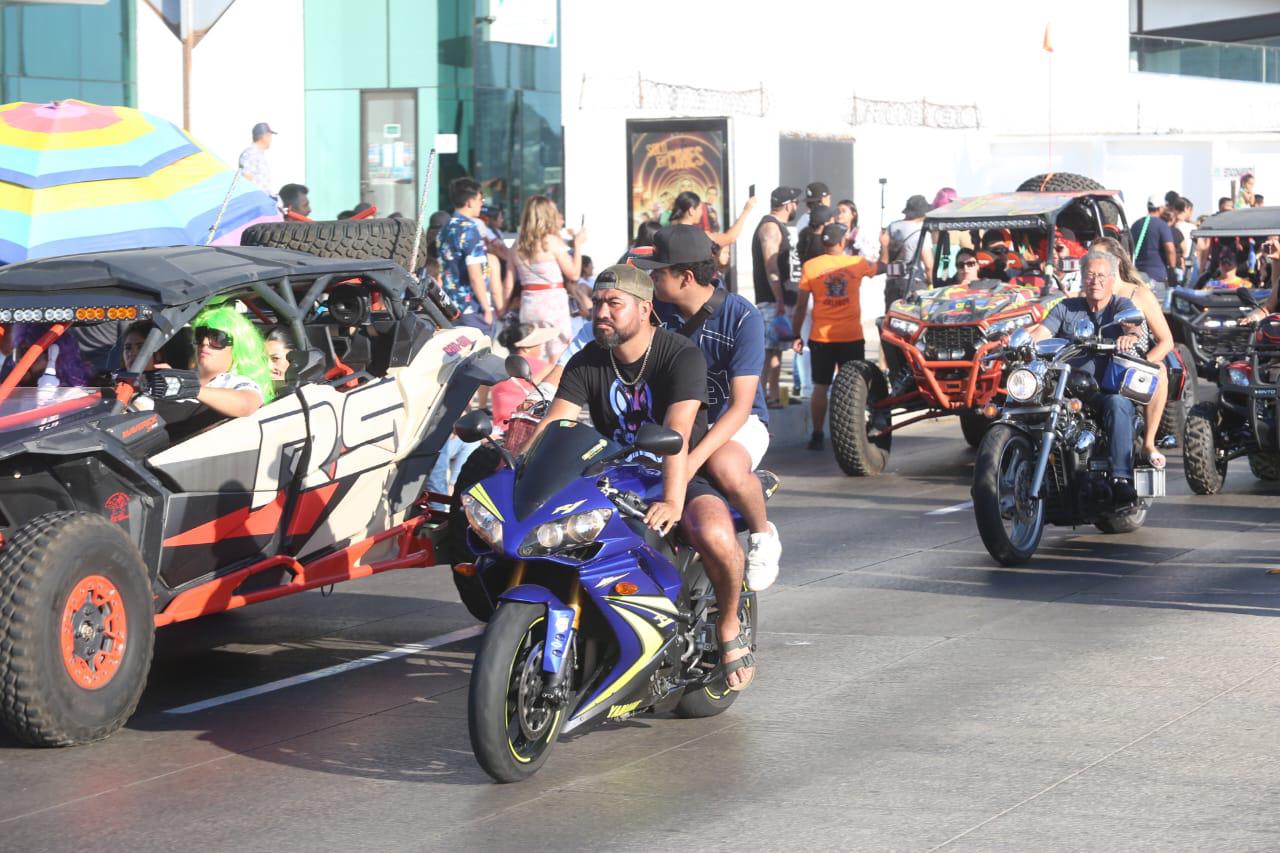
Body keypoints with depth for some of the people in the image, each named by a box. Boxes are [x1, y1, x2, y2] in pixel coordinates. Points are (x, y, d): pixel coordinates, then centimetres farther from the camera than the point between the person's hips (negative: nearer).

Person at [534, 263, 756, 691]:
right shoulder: (586, 363, 1)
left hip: (686, 476, -5)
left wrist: (673, 501, -44)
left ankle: (728, 625, -4)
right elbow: (551, 427, -10)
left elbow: (677, 433, -30)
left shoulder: (682, 356, -15)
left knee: (715, 537, -35)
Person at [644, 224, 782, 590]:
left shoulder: (742, 316, -18)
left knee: (725, 469, -39)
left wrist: (694, 458, -35)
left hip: (737, 422, -5)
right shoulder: (658, 310, -4)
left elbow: (740, 405, -22)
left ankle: (763, 535, -7)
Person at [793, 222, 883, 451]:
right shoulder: (857, 264, 0)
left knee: (820, 387, 6)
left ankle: (817, 436, 4)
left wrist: (796, 334, 6)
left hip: (821, 337, 0)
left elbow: (801, 305, -2)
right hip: (852, 337, 0)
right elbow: (882, 268, 21)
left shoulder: (810, 267, -3)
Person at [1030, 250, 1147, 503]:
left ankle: (1121, 479, -45)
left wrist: (1131, 336, -39)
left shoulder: (1122, 306, 9)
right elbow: (1041, 333, 5)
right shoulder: (1066, 308, 18)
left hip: (1112, 389, -3)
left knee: (1118, 404, -37)